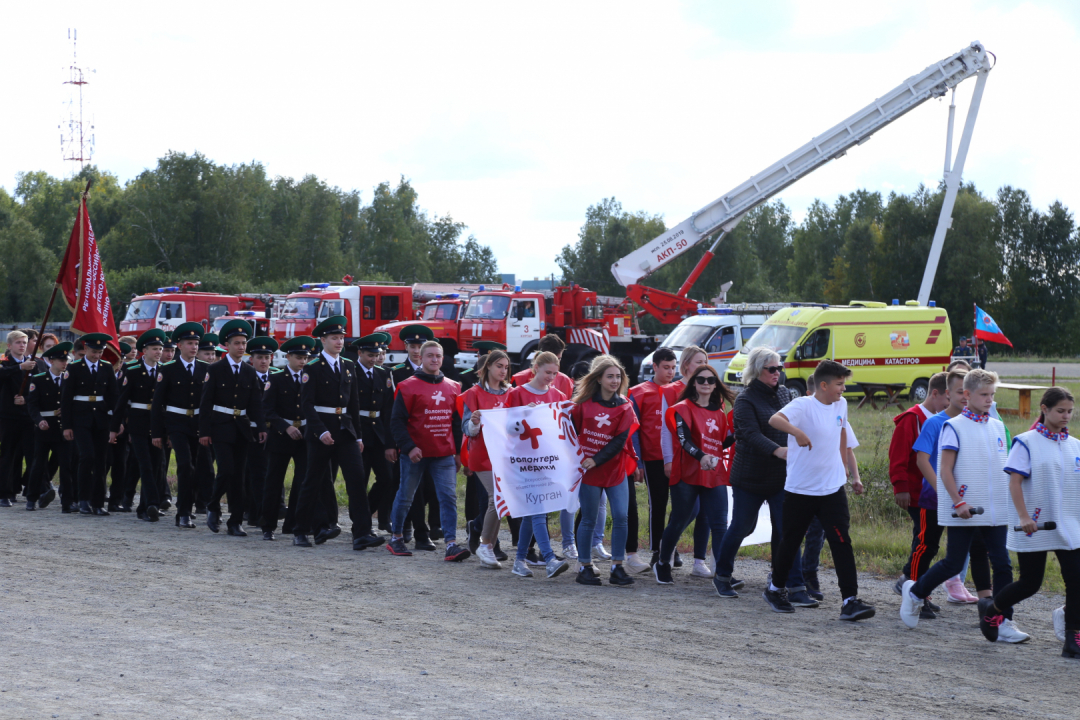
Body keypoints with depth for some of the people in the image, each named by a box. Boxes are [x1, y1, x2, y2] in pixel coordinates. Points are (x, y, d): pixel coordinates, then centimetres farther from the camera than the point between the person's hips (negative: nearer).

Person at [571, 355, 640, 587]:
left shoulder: (624, 407, 2)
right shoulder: (584, 404, 2)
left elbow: (620, 441, -5)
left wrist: (596, 460, -14)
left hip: (615, 469, 1)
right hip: (588, 471, -1)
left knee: (620, 517, -6)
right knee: (589, 520, 2)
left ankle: (617, 568, 3)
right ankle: (585, 568, 13)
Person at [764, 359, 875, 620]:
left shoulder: (841, 405, 5)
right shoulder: (803, 405, -15)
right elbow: (775, 419, -35)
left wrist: (845, 468, 26)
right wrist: (797, 431, -54)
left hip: (833, 489, 4)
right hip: (800, 489, -4)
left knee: (842, 542, -9)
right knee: (790, 542, 11)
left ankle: (850, 601, -12)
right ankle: (775, 589, 33)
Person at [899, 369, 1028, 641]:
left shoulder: (998, 427, 11)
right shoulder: (954, 427, -6)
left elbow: (1003, 468, 18)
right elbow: (945, 470, -9)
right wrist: (959, 502, -16)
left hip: (995, 511, 5)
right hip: (963, 511, -5)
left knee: (1002, 564, -1)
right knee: (953, 563, 1)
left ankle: (1004, 623, 3)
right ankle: (914, 592, 24)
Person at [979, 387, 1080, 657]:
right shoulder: (1026, 442, -6)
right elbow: (1014, 482, -11)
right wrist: (1024, 517, -20)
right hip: (1034, 528, -4)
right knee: (1030, 583, 3)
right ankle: (991, 609, 30)